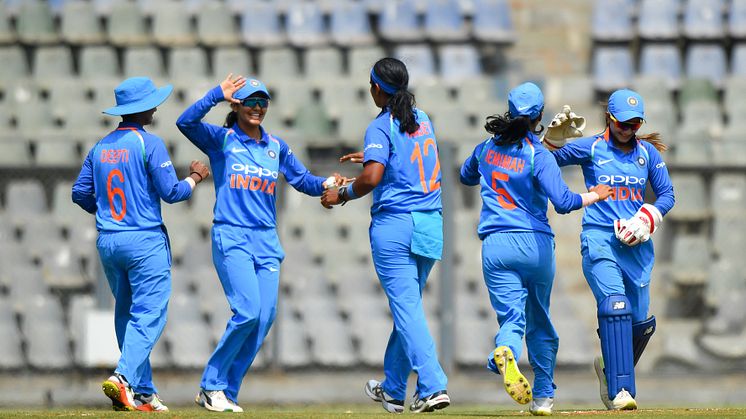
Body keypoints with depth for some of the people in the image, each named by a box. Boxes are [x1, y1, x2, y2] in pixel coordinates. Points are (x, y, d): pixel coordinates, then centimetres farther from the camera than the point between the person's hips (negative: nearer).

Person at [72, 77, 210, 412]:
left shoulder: (101, 146, 9)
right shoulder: (149, 144, -9)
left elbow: (80, 193, 11)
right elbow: (171, 192, -11)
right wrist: (195, 177, 8)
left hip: (107, 242, 7)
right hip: (145, 241, -6)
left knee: (126, 315, 13)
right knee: (148, 314, -7)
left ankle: (143, 392, 13)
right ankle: (124, 378, -26)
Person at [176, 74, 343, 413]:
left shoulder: (276, 147, 15)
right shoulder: (221, 140, 1)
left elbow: (303, 180, 14)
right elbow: (186, 122, -15)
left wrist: (325, 184, -6)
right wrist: (217, 94, -22)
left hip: (267, 241, 5)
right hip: (231, 237, -5)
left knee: (265, 316, -3)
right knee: (248, 311, -18)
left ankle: (226, 391, 6)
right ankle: (211, 385, -3)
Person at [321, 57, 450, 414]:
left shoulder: (381, 127, -8)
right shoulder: (423, 121, 13)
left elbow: (372, 177, -20)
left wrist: (343, 194, -4)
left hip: (394, 224, -7)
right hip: (430, 225, 7)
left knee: (407, 309, -8)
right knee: (407, 307, 16)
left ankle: (433, 386, -20)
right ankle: (393, 390, 25)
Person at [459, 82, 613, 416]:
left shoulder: (488, 148, 6)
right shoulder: (539, 156, -9)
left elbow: (467, 176, 27)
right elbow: (563, 202, -19)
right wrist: (596, 195, -4)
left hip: (495, 247, 2)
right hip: (536, 244, -2)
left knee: (512, 316, -5)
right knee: (539, 320, 16)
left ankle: (505, 352, -40)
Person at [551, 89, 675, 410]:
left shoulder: (648, 152, 11)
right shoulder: (590, 148, 3)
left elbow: (666, 194, 12)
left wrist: (647, 219, -5)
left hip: (636, 244, 4)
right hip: (599, 239, -4)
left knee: (641, 323, 3)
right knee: (615, 305, -24)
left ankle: (609, 368, 34)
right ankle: (620, 392, -28)